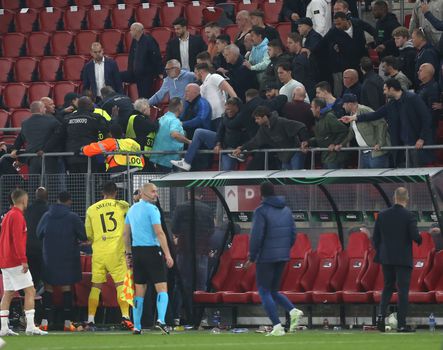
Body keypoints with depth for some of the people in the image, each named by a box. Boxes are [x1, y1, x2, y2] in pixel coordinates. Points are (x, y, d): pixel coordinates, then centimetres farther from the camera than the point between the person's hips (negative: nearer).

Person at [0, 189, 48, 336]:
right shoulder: (17, 215, -12)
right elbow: (17, 240, -20)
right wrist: (23, 260, -21)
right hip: (16, 261, -9)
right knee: (30, 291, -8)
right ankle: (30, 326, -15)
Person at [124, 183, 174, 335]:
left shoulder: (132, 209, 13)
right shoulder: (151, 209, -9)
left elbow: (126, 234, 16)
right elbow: (159, 233, -16)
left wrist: (128, 254, 21)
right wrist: (167, 254, -17)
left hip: (137, 251, 7)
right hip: (152, 251, -7)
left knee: (139, 291, 10)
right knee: (162, 288, -5)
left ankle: (137, 327, 8)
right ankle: (161, 320, -23)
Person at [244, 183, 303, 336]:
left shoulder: (261, 211, -12)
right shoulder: (286, 210, 9)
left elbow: (256, 236, -16)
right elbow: (293, 234, 10)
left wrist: (251, 258, -8)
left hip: (266, 257, -7)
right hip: (282, 257, 7)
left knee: (264, 292, 3)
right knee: (273, 291, 18)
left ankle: (277, 327, -6)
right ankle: (293, 311, -5)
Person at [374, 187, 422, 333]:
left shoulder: (382, 215, 1)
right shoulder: (409, 216, -12)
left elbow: (376, 237, 5)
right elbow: (415, 236, -16)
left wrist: (379, 253, 18)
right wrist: (420, 239, 7)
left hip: (386, 259, 4)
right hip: (403, 259, -4)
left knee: (387, 287, 17)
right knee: (403, 290, 1)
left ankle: (381, 314, -3)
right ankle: (401, 324, -1)